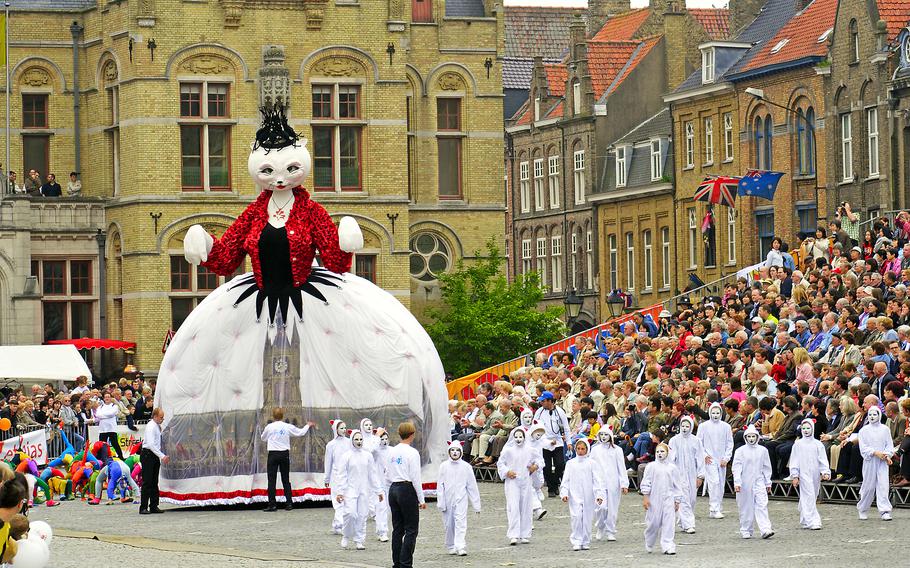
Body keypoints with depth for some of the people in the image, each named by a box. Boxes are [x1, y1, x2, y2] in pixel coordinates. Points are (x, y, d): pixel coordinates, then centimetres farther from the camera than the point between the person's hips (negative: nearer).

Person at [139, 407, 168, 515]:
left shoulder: (158, 427, 14)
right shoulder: (151, 426, -14)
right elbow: (151, 444, -23)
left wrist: (164, 455, 14)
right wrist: (162, 456, -25)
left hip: (155, 456, 9)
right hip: (148, 455, -9)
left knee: (154, 482, 9)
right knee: (147, 482, -9)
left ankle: (154, 506, 13)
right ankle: (143, 508, -8)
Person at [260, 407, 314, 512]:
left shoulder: (269, 427, -7)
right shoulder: (288, 427, -2)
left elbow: (263, 438, 10)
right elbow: (301, 432, 11)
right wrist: (308, 425, 31)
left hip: (273, 455, -2)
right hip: (285, 454, 3)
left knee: (272, 480, -1)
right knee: (286, 480, 11)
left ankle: (272, 505, -5)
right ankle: (289, 503, 9)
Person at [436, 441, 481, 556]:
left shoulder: (466, 467, 2)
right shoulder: (444, 466, 2)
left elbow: (472, 486, 5)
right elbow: (440, 486, 3)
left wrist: (476, 505, 5)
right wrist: (441, 503, -4)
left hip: (461, 499, -1)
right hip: (447, 499, 1)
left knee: (460, 522, -14)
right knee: (448, 525, 6)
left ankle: (460, 547, -22)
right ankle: (451, 547, 21)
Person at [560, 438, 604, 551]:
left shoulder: (591, 463, 2)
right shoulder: (570, 463, 7)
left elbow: (597, 480, 0)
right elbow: (565, 480, 8)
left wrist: (599, 494, -9)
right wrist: (564, 493, -4)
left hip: (588, 496, 0)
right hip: (575, 495, 0)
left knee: (587, 518, 4)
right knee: (576, 516, -12)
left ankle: (585, 541, 16)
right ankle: (576, 541, -7)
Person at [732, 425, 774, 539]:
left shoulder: (762, 450, 7)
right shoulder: (740, 451, -1)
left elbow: (766, 467, 14)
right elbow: (736, 468, -5)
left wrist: (768, 482, 14)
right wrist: (737, 482, -14)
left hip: (759, 482, 1)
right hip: (745, 483, -1)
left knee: (762, 505, -11)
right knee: (746, 507, 4)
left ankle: (766, 530, -19)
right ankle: (745, 531, 14)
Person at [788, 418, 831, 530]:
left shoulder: (818, 444, 5)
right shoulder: (798, 444, 1)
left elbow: (823, 460, 4)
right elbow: (794, 461, 3)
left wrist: (825, 472, -8)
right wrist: (795, 476, -2)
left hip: (815, 474, 3)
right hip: (804, 474, -3)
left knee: (812, 498, 10)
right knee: (808, 496, -12)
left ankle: (804, 520, 23)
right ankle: (812, 521, -17)